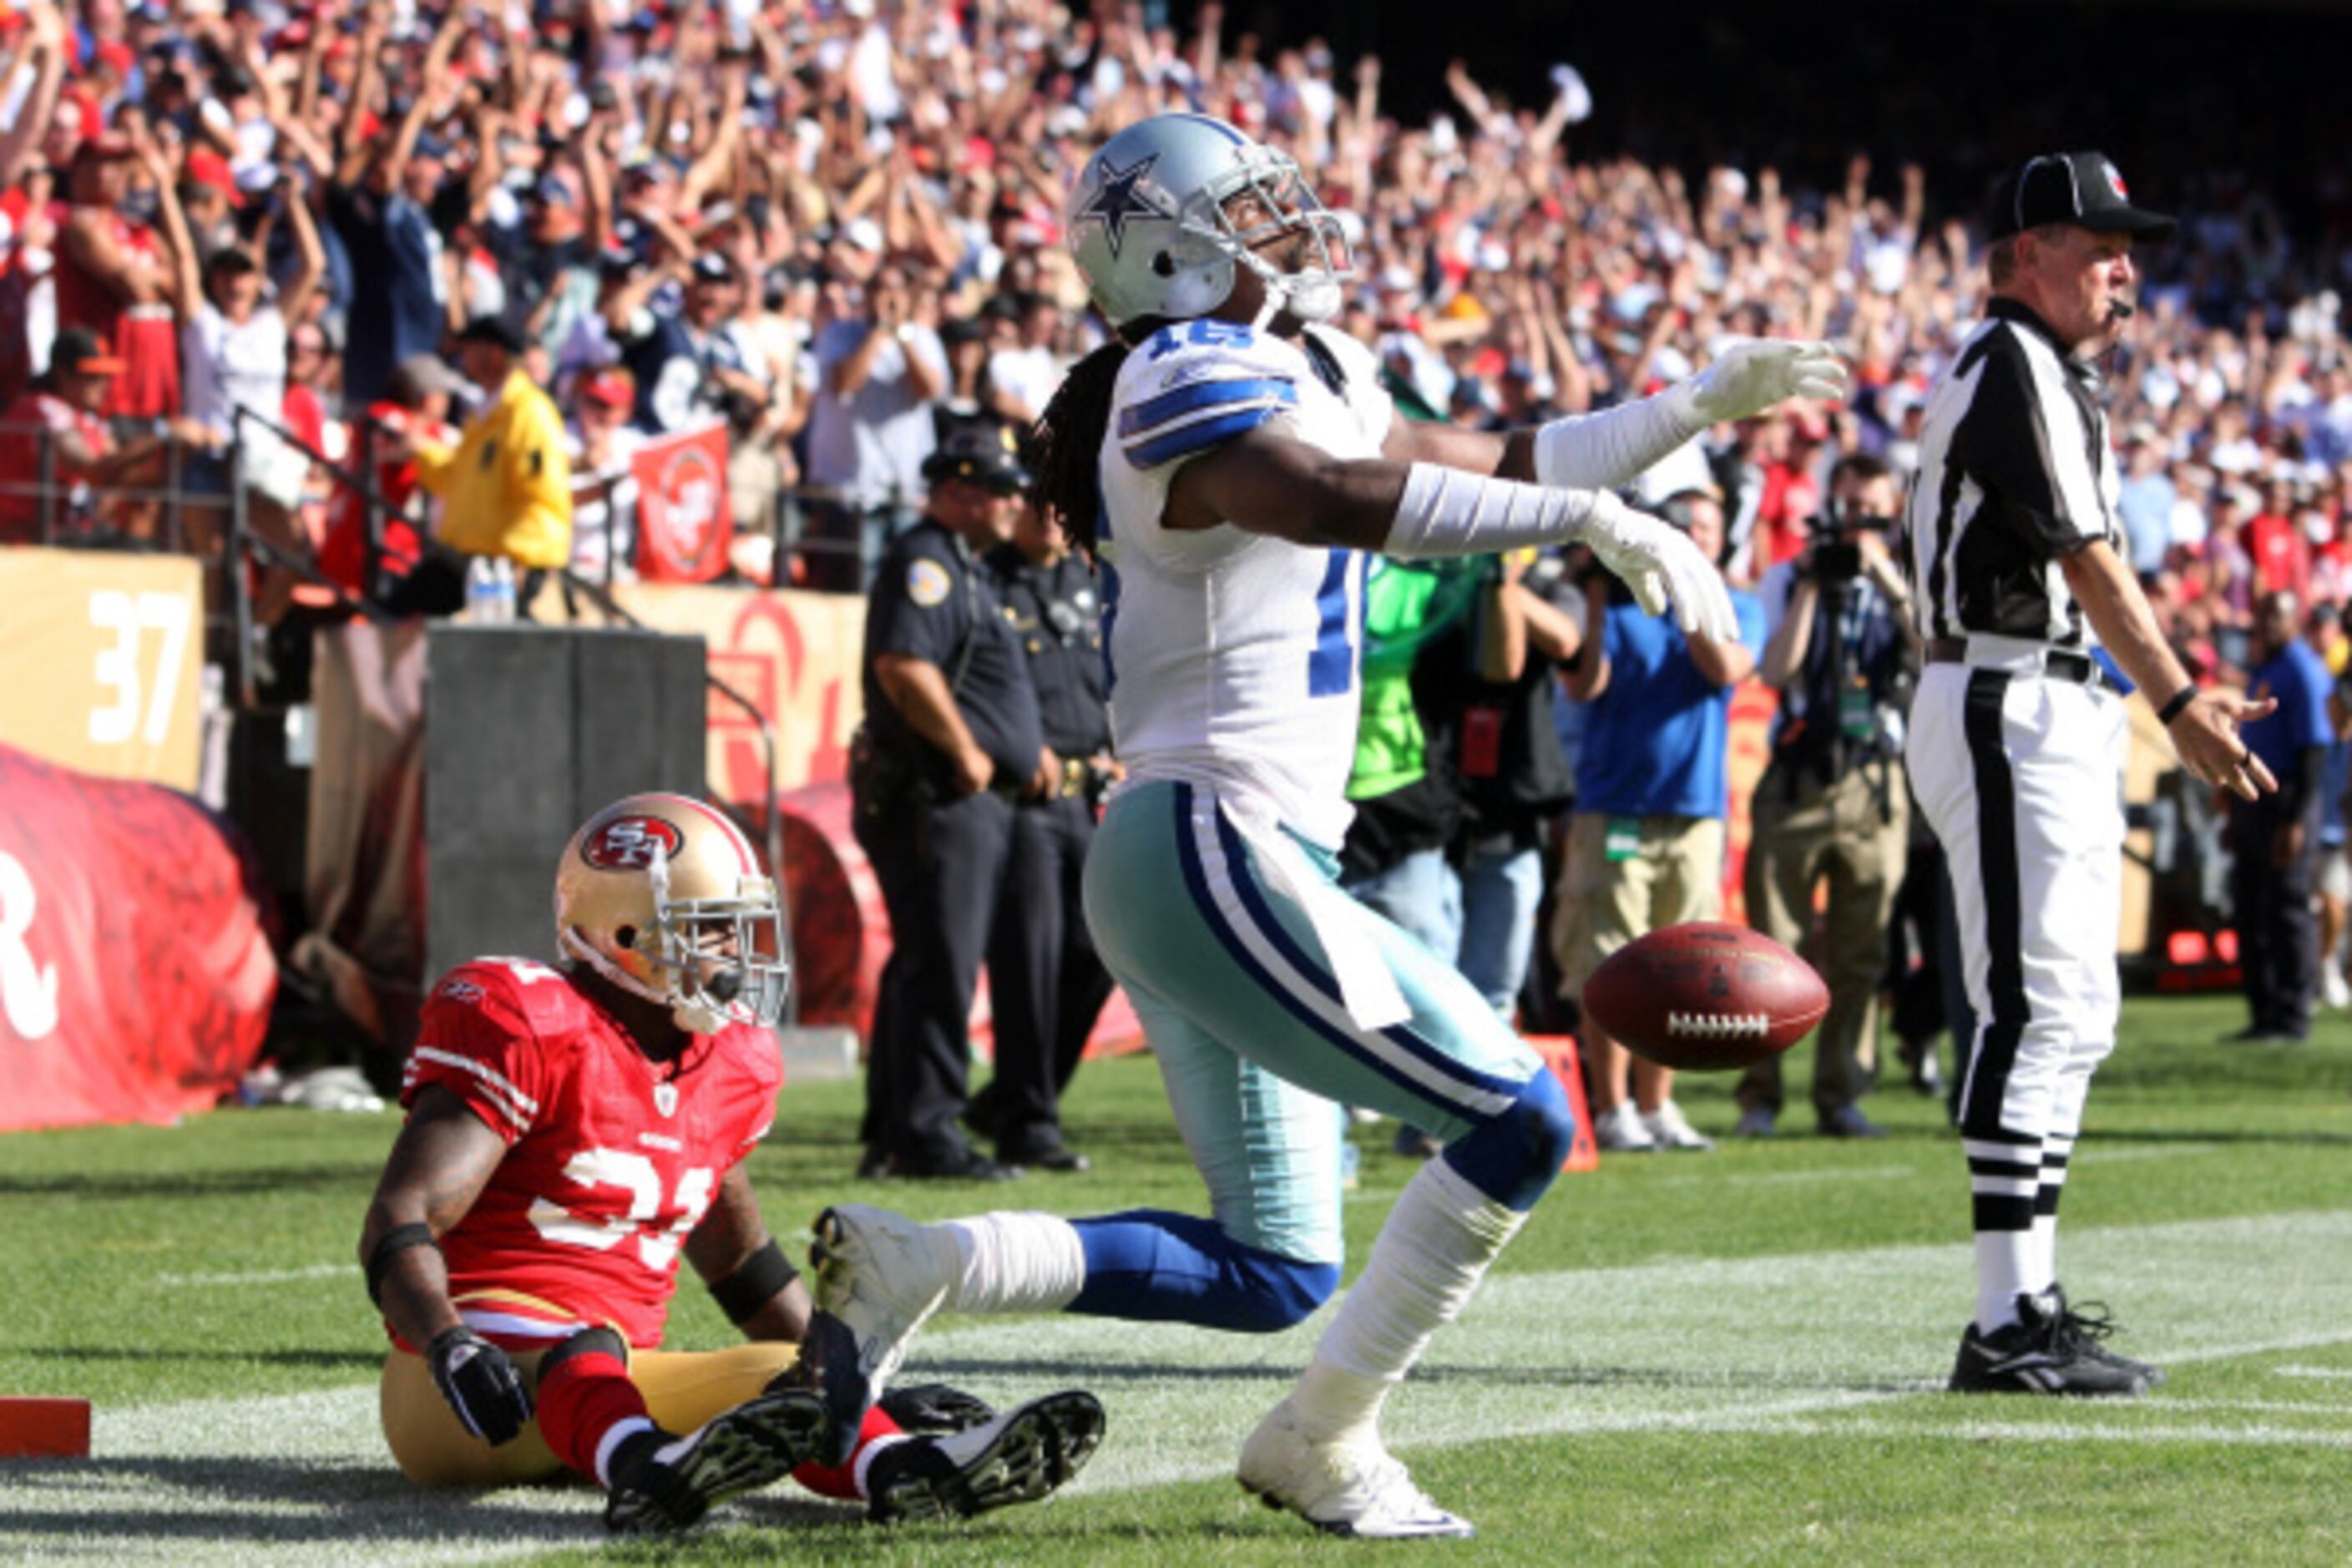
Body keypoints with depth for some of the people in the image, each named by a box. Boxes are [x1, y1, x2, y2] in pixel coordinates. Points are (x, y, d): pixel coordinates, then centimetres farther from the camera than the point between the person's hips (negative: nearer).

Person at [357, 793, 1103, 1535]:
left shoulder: (728, 1066, 15)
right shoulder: (531, 1030, -10)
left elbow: (741, 1260, 30)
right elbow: (398, 1225, -16)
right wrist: (451, 1349, -35)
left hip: (614, 1387, 7)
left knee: (783, 1377, -18)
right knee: (585, 1348, -38)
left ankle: (905, 1470, -52)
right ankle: (649, 1473, -73)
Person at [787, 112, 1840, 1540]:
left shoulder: (1314, 378, 17)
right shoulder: (1192, 387, -13)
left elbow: (1494, 468, 27)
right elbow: (1350, 501, -33)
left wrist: (1710, 402, 22)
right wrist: (1605, 520, -37)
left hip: (1215, 863, 10)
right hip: (1212, 850, -10)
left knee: (1275, 1273, 11)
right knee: (1521, 1123, -8)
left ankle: (907, 1268, 6)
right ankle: (1324, 1442, 2)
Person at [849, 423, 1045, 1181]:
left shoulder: (965, 569, 23)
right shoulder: (924, 561, -11)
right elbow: (904, 666, -25)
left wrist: (1025, 748, 17)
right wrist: (966, 753, -18)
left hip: (976, 799, 11)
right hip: (936, 798, -11)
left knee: (927, 966, 13)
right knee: (939, 967, -11)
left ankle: (893, 1135, 17)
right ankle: (925, 1133, -10)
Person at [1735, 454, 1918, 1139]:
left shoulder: (1902, 585, 12)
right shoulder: (1788, 579, 8)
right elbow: (1776, 670, -6)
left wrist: (1887, 580, -13)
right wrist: (1810, 587, -9)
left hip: (1876, 783, 2)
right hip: (1798, 776, -2)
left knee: (1859, 953, 2)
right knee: (1773, 943, -5)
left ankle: (1841, 1095, 8)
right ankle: (1759, 1097, -1)